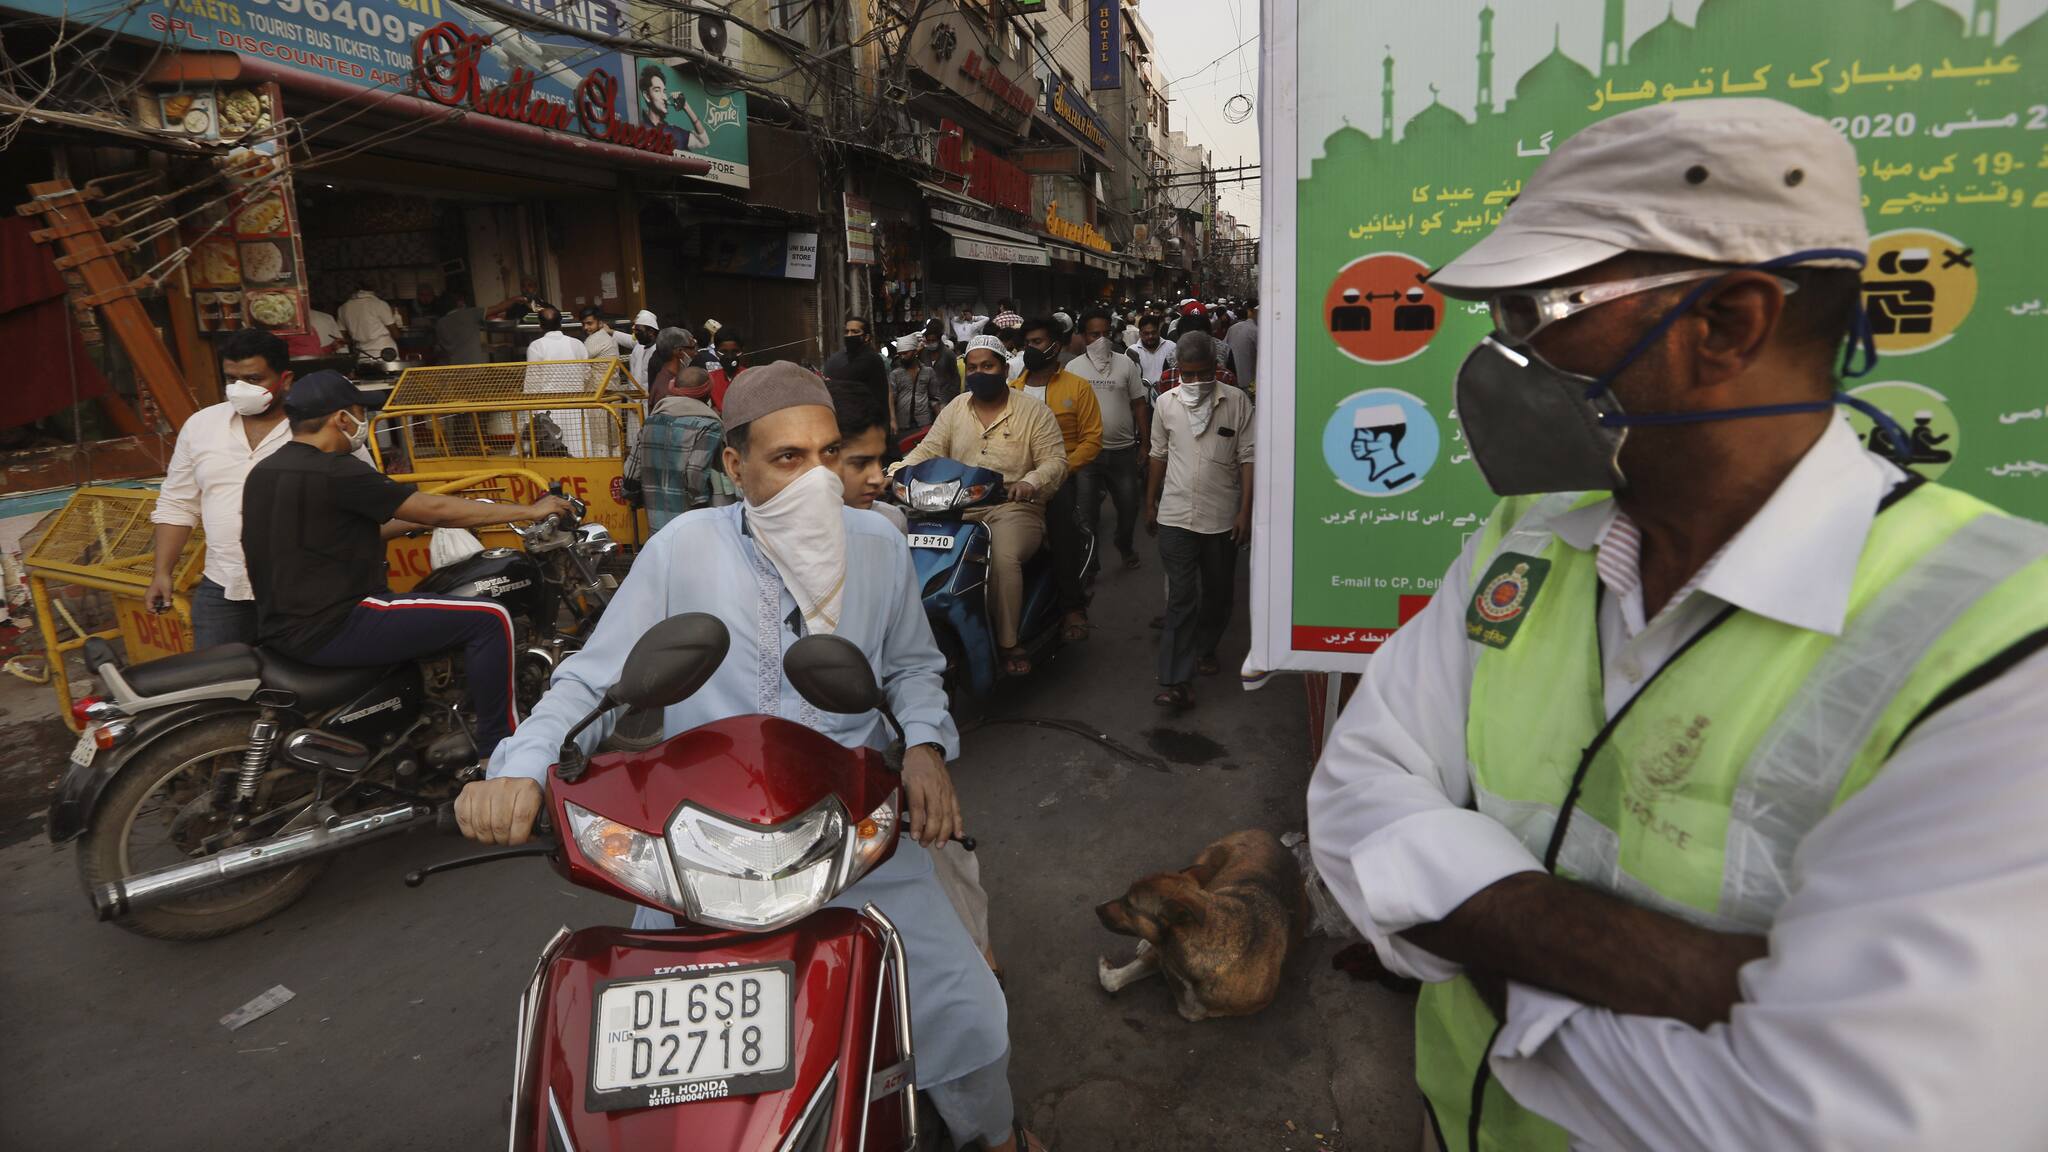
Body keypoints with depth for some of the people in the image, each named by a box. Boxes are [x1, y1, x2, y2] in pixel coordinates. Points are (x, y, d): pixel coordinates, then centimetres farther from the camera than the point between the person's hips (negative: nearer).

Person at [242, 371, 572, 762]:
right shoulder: (334, 472, -17)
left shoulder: (264, 471, 12)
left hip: (281, 626, 11)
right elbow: (434, 509, -16)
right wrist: (529, 511, -9)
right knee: (489, 618, -13)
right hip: (331, 629, -11)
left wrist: (416, 521, 20)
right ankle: (498, 751, -6)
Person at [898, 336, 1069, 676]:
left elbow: (1055, 460, -3)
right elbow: (927, 451, 9)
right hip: (959, 508, 4)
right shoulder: (955, 408, 16)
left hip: (1013, 508, -4)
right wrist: (894, 475, -11)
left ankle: (1010, 643, -22)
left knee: (1004, 557, -34)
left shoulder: (1033, 410, 3)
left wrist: (1030, 483, -25)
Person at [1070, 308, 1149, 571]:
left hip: (1123, 450, 1)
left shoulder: (1125, 364, 3)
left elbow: (1139, 405, 5)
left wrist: (1146, 444, 2)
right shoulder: (1073, 368, 1)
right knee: (1086, 512, 3)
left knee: (1128, 506, 12)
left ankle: (1125, 545, 40)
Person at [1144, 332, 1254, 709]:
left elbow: (1247, 458, -4)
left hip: (1222, 518, 0)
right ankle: (1176, 680, -6)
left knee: (1218, 592, 15)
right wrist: (1150, 504, 15)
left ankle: (1205, 648, 40)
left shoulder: (1237, 402, -4)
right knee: (1181, 597, -5)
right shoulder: (1167, 403, 4)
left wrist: (1245, 512, -8)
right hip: (1176, 517, 0)